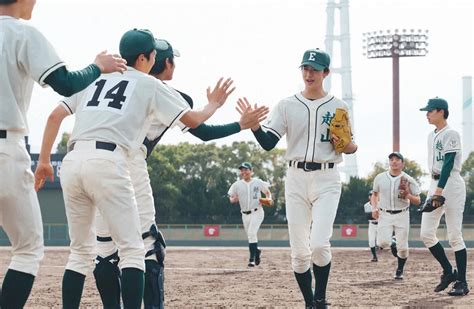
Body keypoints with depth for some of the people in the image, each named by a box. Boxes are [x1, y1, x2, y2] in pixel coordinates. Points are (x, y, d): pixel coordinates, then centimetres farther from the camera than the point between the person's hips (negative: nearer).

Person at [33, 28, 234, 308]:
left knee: (81, 250, 16)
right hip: (107, 163, -5)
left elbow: (55, 116, 16)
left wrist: (44, 161, 18)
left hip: (72, 162, 5)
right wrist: (214, 105, 31)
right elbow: (192, 120, 11)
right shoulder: (149, 84, 13)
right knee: (132, 250, -1)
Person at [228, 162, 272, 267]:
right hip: (245, 214, 4)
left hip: (257, 212, -4)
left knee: (251, 233, -20)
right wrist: (233, 199, -16)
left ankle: (252, 258, -19)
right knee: (250, 235, 13)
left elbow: (268, 192, 10)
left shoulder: (258, 182, -1)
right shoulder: (237, 184, 3)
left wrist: (268, 199, -10)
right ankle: (257, 251, 42)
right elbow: (231, 198, 8)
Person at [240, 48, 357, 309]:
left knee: (319, 245, -18)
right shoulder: (287, 105, 6)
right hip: (296, 179, 2)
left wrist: (346, 145, -12)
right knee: (299, 252, 1)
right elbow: (268, 143, -3)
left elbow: (352, 147, 12)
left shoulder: (338, 106, 5)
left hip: (326, 180, -2)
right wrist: (253, 123, -22)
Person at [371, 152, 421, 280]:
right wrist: (374, 208, -1)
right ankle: (391, 241, 17)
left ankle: (399, 271, 20)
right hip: (384, 215, 1)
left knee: (402, 247, -2)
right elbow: (374, 194, 16)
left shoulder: (408, 180, -3)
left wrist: (408, 195, -20)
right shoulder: (380, 178, 2)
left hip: (402, 215, -1)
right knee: (383, 243, -19)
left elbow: (418, 201, 1)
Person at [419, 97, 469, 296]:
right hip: (435, 184, 9)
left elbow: (448, 164, -18)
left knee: (454, 235, -8)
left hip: (451, 183, -9)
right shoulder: (432, 136, 17)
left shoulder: (451, 134, -9)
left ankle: (462, 282, -5)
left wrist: (440, 189, -26)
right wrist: (434, 189, 16)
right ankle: (449, 272, 15)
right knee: (426, 233, 3)